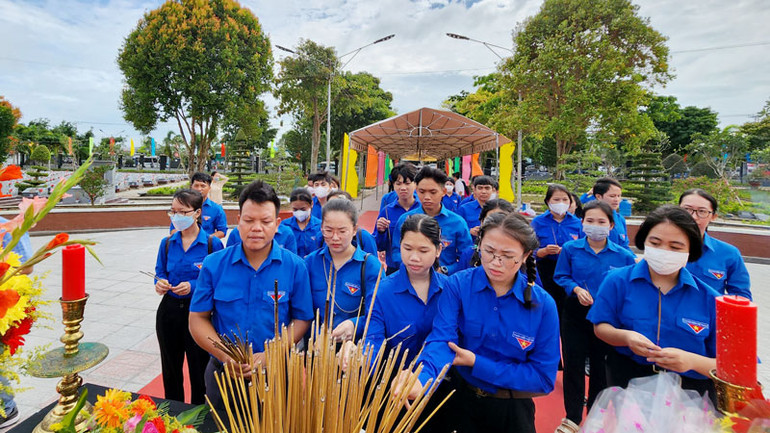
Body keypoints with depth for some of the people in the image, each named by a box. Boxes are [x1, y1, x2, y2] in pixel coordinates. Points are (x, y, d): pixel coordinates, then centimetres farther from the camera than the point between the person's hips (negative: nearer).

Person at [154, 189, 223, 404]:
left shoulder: (213, 244, -11)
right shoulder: (166, 243, 3)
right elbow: (160, 273, 12)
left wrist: (193, 286, -23)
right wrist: (160, 283, -10)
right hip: (169, 312, 5)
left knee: (199, 371, 9)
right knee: (171, 370, 20)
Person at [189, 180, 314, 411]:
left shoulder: (295, 267, -10)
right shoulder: (214, 264, -6)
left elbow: (302, 319, -7)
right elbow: (198, 318, -2)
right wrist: (225, 355, -16)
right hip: (223, 374, 2)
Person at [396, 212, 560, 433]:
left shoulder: (543, 304, -16)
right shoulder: (457, 285, -17)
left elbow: (544, 377, -14)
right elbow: (442, 340, -26)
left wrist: (477, 363, -23)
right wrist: (422, 378, -48)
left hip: (512, 409, 0)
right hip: (462, 398, 0)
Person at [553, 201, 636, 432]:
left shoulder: (623, 255, -7)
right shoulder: (570, 249, -7)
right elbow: (561, 277, 0)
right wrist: (576, 289, -17)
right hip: (576, 314, 0)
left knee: (600, 366, 15)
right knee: (573, 364, 5)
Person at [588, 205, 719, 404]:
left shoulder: (708, 298, 1)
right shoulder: (617, 280, -1)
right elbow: (601, 327, 2)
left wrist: (692, 361, -19)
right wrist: (626, 337, -18)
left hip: (689, 394, 1)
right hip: (625, 383, 0)